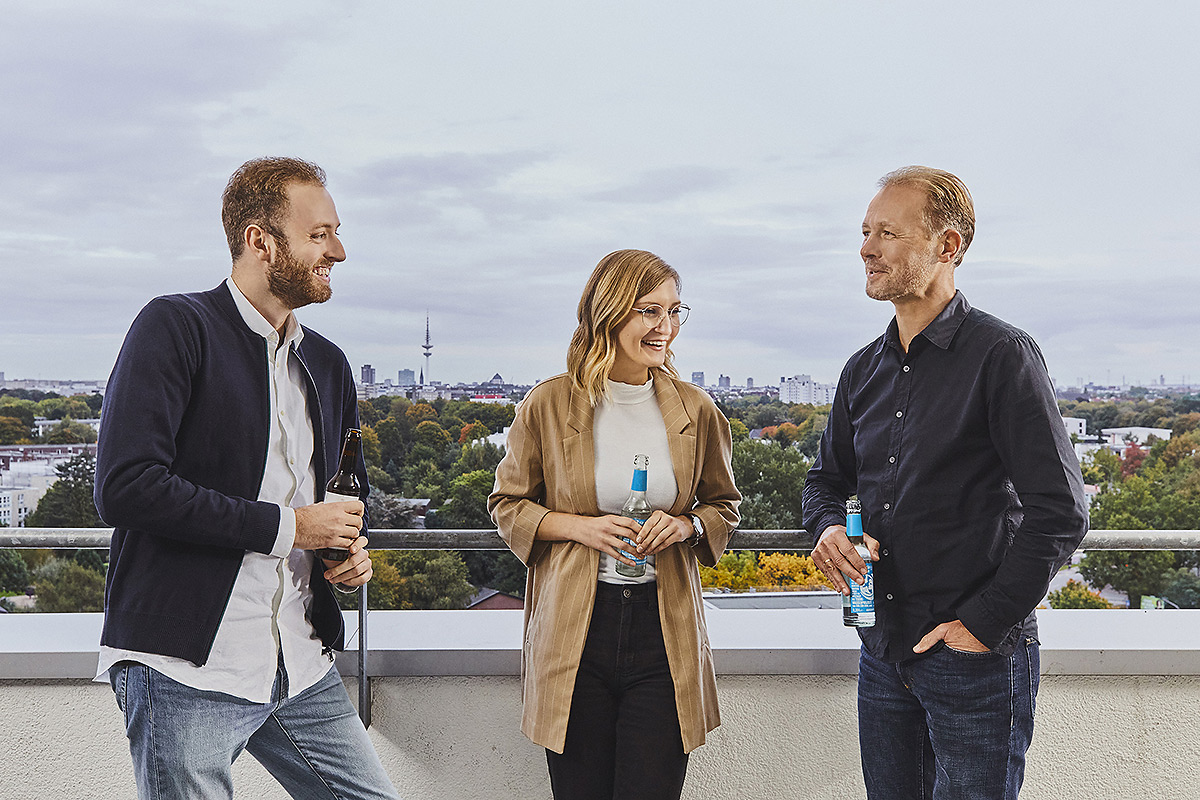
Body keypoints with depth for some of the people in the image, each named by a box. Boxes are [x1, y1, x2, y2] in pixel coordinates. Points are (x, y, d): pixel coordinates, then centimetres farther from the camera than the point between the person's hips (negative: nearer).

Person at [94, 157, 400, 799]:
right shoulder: (174, 327, -7)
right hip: (186, 672, -6)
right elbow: (124, 488, -19)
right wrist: (286, 526, -16)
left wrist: (354, 547, 5)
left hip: (303, 670, 7)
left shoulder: (328, 364, 15)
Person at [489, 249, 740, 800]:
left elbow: (724, 504, 16)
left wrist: (686, 525, -7)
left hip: (665, 627, 1)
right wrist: (579, 527, -11)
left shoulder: (694, 411, 3)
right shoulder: (548, 405, -3)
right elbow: (508, 504, 6)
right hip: (573, 630, -1)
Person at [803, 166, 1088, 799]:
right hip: (882, 652, 6)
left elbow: (1060, 512, -16)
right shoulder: (864, 369, 9)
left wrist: (984, 625, -15)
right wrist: (829, 529, -3)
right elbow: (826, 478, 20)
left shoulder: (1001, 355, -12)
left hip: (976, 660, -6)